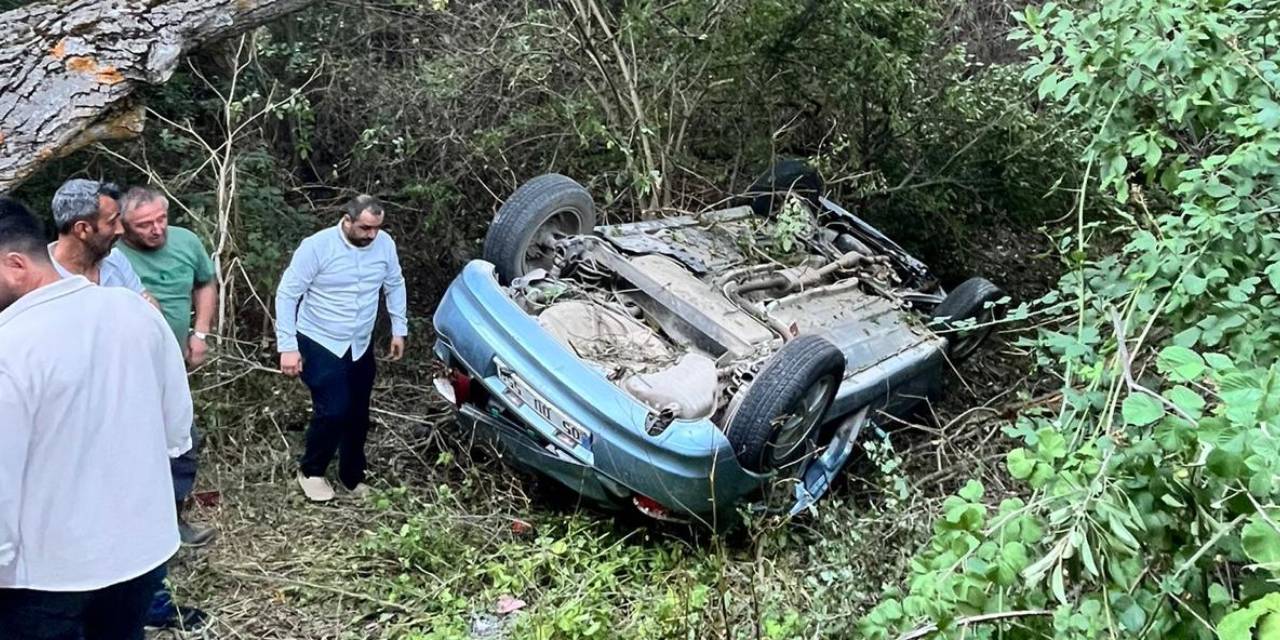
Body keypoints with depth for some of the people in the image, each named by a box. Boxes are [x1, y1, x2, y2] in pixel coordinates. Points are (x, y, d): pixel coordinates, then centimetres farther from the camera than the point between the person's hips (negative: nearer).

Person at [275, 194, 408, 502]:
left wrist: (399, 329, 10)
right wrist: (288, 346, -18)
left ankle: (353, 477, 31)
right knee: (333, 411, -14)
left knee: (358, 415, 11)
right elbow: (286, 294, -15)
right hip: (319, 343, -5)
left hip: (360, 346, 5)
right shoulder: (317, 246, -20)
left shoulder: (385, 244, -7)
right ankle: (311, 471, 11)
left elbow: (395, 285, 11)